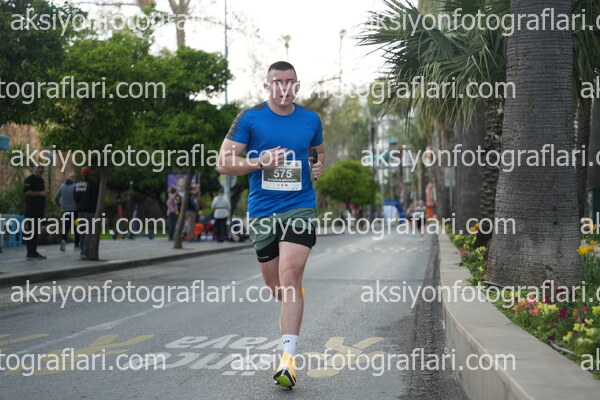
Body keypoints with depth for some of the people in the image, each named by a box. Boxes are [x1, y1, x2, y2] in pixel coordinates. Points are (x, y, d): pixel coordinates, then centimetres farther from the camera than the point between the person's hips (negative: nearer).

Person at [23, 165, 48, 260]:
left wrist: (44, 206, 22)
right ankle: (30, 253, -9)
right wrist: (40, 193, -21)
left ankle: (34, 252, 13)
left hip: (39, 210, 9)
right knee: (31, 231, -9)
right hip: (31, 210, -9)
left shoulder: (41, 180, 21)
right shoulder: (30, 179, -7)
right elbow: (26, 191, -19)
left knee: (36, 232, 10)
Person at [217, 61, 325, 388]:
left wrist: (318, 166, 4)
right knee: (275, 285, 11)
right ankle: (293, 304, 49)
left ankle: (288, 358, -20)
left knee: (289, 277, -18)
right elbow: (224, 163, -2)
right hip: (261, 212, 1)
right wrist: (261, 162, -16)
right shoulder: (249, 119, 0)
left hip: (300, 208, -1)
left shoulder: (310, 120, 8)